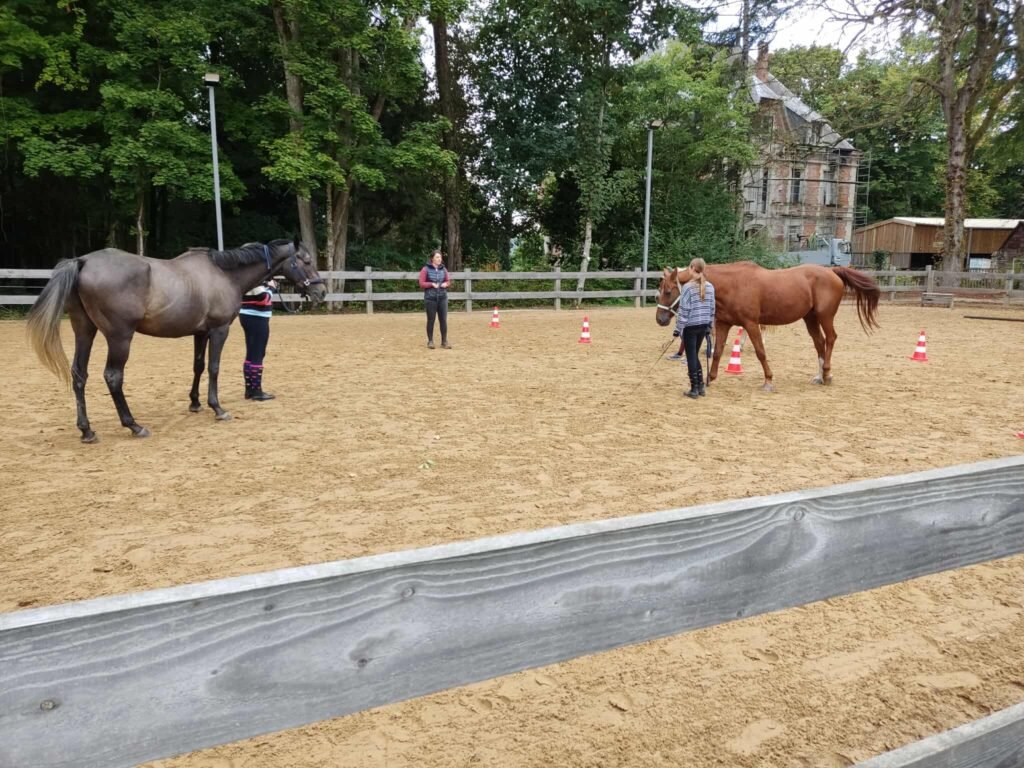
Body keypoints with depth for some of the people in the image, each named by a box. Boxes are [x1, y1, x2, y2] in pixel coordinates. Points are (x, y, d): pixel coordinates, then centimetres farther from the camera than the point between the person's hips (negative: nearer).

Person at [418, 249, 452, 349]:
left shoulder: (443, 269, 7)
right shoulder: (426, 269, -4)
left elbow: (448, 281, 13)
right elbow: (421, 283, -6)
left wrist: (446, 284, -9)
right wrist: (432, 284, -19)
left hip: (442, 298, 3)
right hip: (430, 298, -3)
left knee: (443, 320, 2)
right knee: (431, 320, 3)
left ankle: (444, 341, 9)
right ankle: (430, 341, 13)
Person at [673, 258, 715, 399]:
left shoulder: (688, 287, -14)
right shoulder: (710, 287, 4)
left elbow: (684, 310, -14)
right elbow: (712, 309, 10)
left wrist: (678, 329, -9)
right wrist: (709, 326, 18)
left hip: (690, 326, -6)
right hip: (703, 326, 6)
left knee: (691, 357, 3)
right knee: (695, 355, 18)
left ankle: (694, 389, 6)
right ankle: (701, 385, 18)